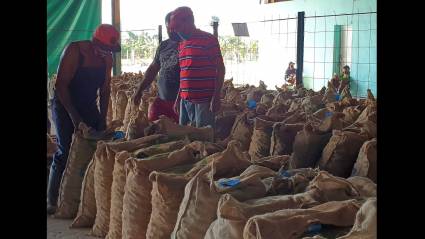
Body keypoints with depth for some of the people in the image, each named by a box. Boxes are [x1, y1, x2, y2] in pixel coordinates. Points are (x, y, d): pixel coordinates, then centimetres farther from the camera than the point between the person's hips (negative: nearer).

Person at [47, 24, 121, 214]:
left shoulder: (107, 58, -3)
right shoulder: (74, 51, -20)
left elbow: (105, 89, 3)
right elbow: (60, 85, -21)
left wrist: (103, 118, -3)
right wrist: (74, 116, -25)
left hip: (89, 107, 6)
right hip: (64, 106, -5)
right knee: (65, 151, -11)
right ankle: (52, 200, -1)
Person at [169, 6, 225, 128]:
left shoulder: (208, 39, -5)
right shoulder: (182, 44, 16)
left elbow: (220, 69, -7)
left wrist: (216, 97, -13)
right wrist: (178, 97, 17)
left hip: (204, 100, -7)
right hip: (185, 100, 7)